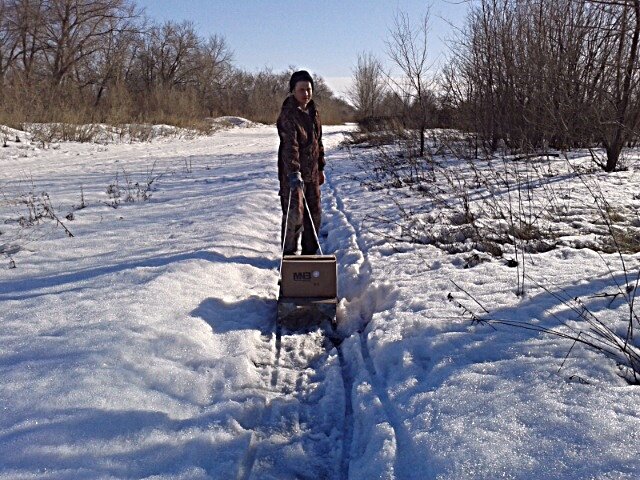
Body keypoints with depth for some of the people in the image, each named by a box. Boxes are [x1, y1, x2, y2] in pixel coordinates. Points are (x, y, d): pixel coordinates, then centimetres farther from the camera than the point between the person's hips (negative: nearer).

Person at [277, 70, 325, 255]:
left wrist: (321, 167, 20)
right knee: (294, 215, -7)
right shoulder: (288, 114, -16)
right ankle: (289, 253, 7)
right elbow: (290, 145, -28)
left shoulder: (313, 112, 11)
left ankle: (310, 252, 27)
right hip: (293, 174, -8)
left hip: (312, 173, 8)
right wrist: (294, 172, -38)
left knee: (314, 214, 14)